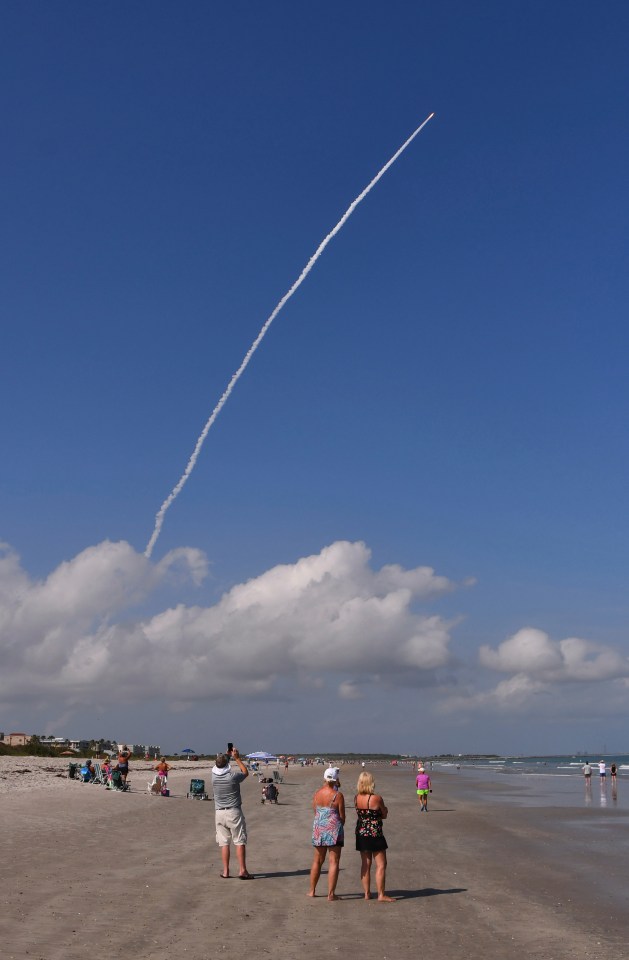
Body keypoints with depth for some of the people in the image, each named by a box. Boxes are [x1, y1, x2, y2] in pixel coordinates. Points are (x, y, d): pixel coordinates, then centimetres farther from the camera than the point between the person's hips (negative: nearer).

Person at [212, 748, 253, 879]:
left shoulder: (214, 776, -3)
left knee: (224, 843, 8)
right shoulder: (233, 776, -15)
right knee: (240, 841, 1)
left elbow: (218, 766, 21)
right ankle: (242, 870, -2)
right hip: (234, 812, -4)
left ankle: (225, 871, 9)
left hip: (219, 813, 4)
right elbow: (245, 772, 6)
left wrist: (225, 755, 25)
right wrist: (237, 758, 10)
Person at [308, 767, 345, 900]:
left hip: (319, 829, 5)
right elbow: (342, 817, -5)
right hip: (334, 829, -5)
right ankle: (331, 893, 2)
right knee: (334, 862, 2)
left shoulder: (317, 793, 1)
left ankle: (312, 891, 24)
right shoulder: (338, 795, -11)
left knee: (317, 861, 17)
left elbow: (315, 812, 10)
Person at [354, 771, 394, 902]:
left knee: (365, 864, 13)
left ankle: (367, 893, 17)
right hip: (375, 834, -6)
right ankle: (381, 895, 3)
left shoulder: (356, 798, -1)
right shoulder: (377, 798, -16)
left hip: (361, 833, 6)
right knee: (381, 865, 3)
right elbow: (384, 815, -3)